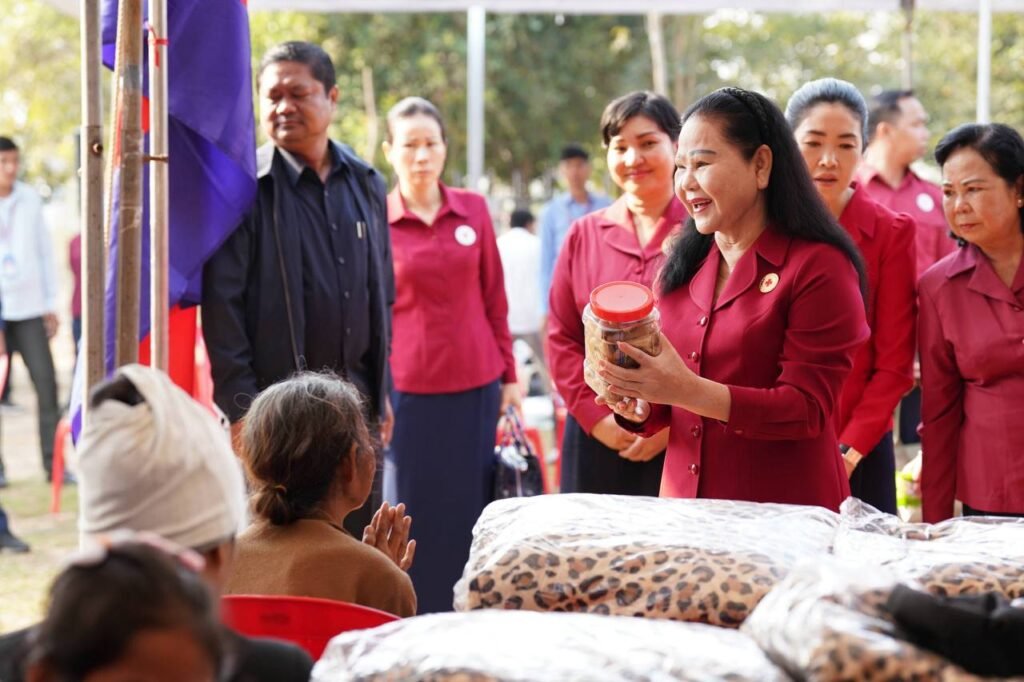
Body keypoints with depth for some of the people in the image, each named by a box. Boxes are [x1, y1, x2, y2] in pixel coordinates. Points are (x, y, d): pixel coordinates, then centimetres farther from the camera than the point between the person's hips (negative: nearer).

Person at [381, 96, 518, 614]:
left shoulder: (473, 210, 6)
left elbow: (494, 298, 10)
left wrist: (509, 374, 9)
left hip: (476, 385, 3)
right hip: (408, 390, -2)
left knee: (470, 511, 8)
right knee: (415, 516, 3)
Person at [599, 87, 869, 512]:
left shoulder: (819, 268, -10)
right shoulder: (683, 267, 7)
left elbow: (808, 409, -17)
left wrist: (687, 391, -26)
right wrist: (639, 407, -8)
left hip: (782, 514, -5)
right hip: (684, 498, 5)